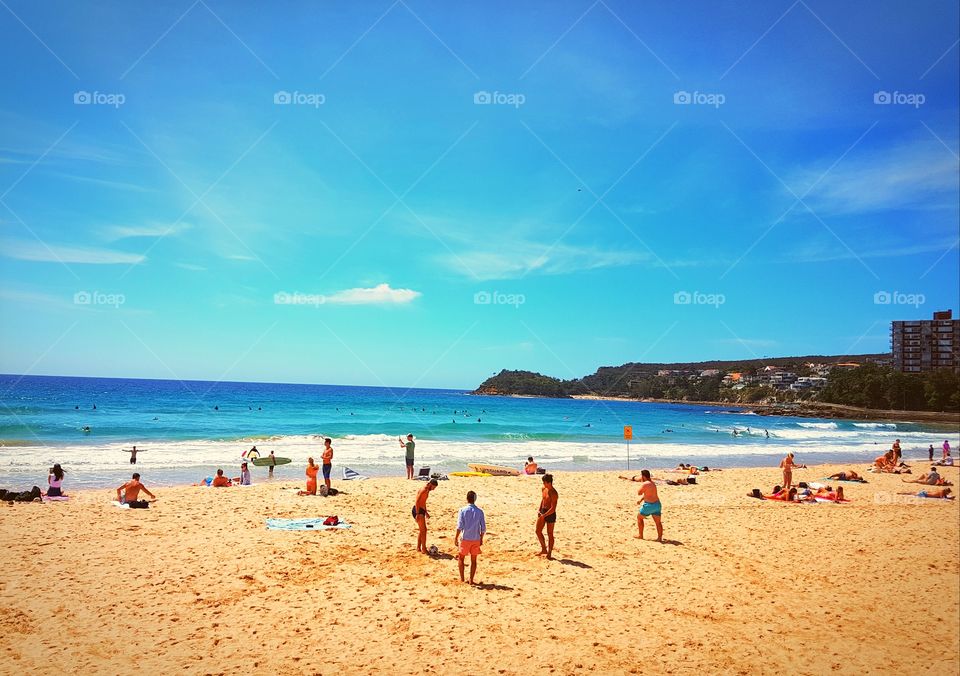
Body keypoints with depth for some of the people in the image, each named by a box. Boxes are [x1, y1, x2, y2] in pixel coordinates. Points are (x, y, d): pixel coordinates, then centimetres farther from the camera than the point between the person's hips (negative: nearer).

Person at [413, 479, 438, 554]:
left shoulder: (427, 491, 13)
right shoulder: (423, 490, -17)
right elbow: (417, 502, -22)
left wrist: (426, 512, 29)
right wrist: (417, 514, -25)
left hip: (421, 510, 10)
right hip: (418, 510, -10)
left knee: (422, 530, 14)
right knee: (424, 530, -8)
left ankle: (418, 548, 21)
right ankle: (424, 549, -4)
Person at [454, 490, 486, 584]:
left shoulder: (463, 510, -9)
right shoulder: (480, 511, -2)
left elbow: (460, 526, -12)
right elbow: (483, 528, -1)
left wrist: (456, 538, -5)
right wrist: (481, 539, 11)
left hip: (465, 538, -2)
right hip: (476, 539, 2)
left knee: (461, 558, 16)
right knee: (473, 560, 10)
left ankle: (462, 578, 18)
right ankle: (471, 580, 11)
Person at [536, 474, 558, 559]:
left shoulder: (554, 494, -21)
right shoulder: (544, 489, 4)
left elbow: (553, 509, -24)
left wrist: (544, 515, -23)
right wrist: (539, 510, 10)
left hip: (550, 514, -8)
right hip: (542, 511, 8)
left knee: (550, 534, 3)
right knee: (538, 531, 10)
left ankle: (549, 553, 13)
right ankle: (543, 549, 25)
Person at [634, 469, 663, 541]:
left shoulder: (644, 484, -16)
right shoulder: (652, 483, 13)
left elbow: (639, 493, -3)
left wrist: (641, 483, 1)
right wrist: (641, 500, 19)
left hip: (649, 505, -7)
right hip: (657, 504, 7)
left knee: (639, 517, 13)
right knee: (658, 522, 9)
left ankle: (640, 535, 19)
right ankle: (660, 537, 1)